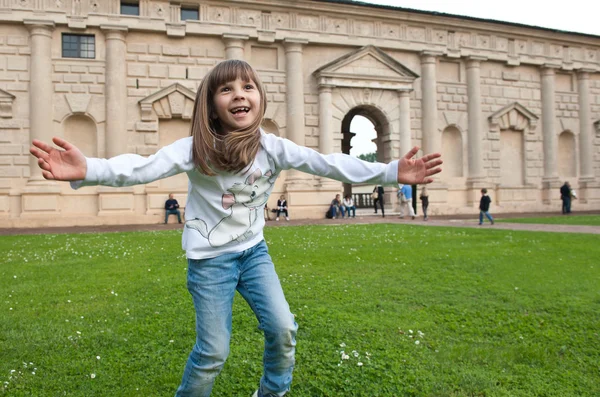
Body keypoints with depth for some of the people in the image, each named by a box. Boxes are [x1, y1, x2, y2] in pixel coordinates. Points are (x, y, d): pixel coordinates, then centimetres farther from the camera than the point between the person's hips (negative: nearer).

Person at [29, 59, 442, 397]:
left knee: (283, 329, 0)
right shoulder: (196, 149, -18)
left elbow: (328, 163, -15)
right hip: (210, 259, -3)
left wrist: (391, 172, -22)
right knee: (213, 353, 1)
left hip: (253, 250, 4)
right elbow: (144, 167, -31)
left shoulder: (273, 147, -9)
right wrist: (88, 170, -51)